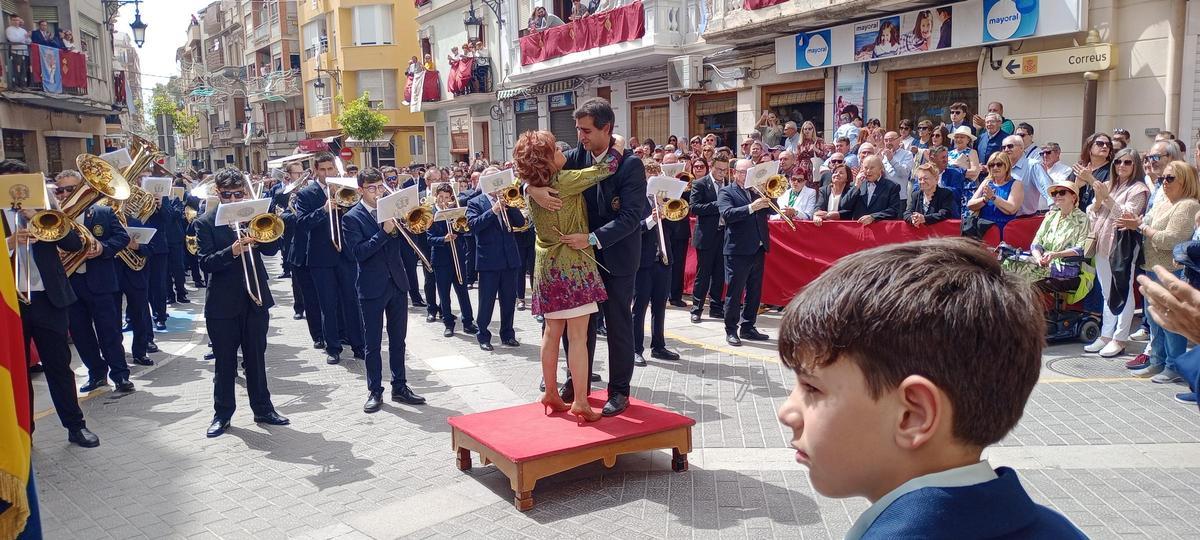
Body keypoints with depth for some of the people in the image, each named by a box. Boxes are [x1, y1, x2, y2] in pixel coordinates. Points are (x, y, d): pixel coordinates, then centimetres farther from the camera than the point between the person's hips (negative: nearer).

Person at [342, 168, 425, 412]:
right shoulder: (352, 218, -6)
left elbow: (405, 240, 5)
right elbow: (359, 252, -18)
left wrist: (396, 229, -15)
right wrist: (384, 232, -25)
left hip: (397, 282, 4)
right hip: (372, 287, -4)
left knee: (398, 339, 12)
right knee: (373, 344, 5)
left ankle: (400, 387, 22)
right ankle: (375, 391, 15)